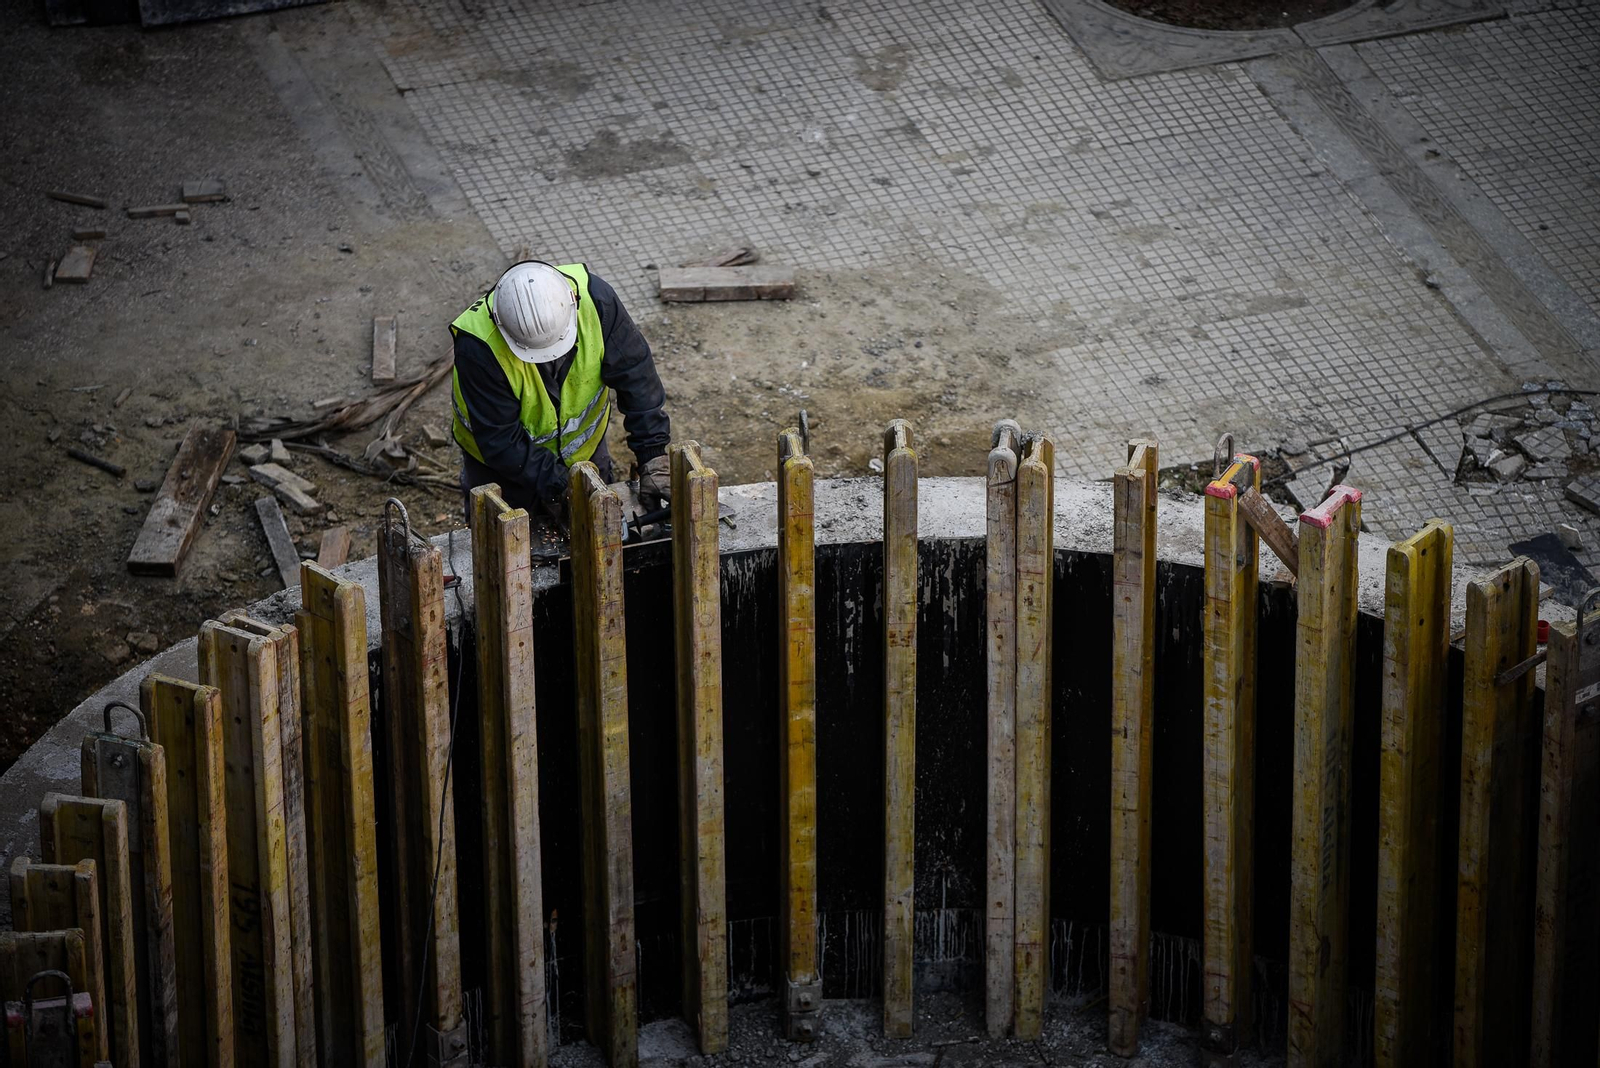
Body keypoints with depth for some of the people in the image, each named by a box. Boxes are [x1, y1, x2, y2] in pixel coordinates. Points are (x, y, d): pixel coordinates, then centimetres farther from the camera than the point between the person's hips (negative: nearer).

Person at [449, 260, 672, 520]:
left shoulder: (593, 297, -30)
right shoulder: (477, 345, -38)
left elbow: (637, 377, -22)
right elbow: (499, 439, -30)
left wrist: (653, 458, -26)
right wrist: (559, 484, -33)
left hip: (584, 448, 3)